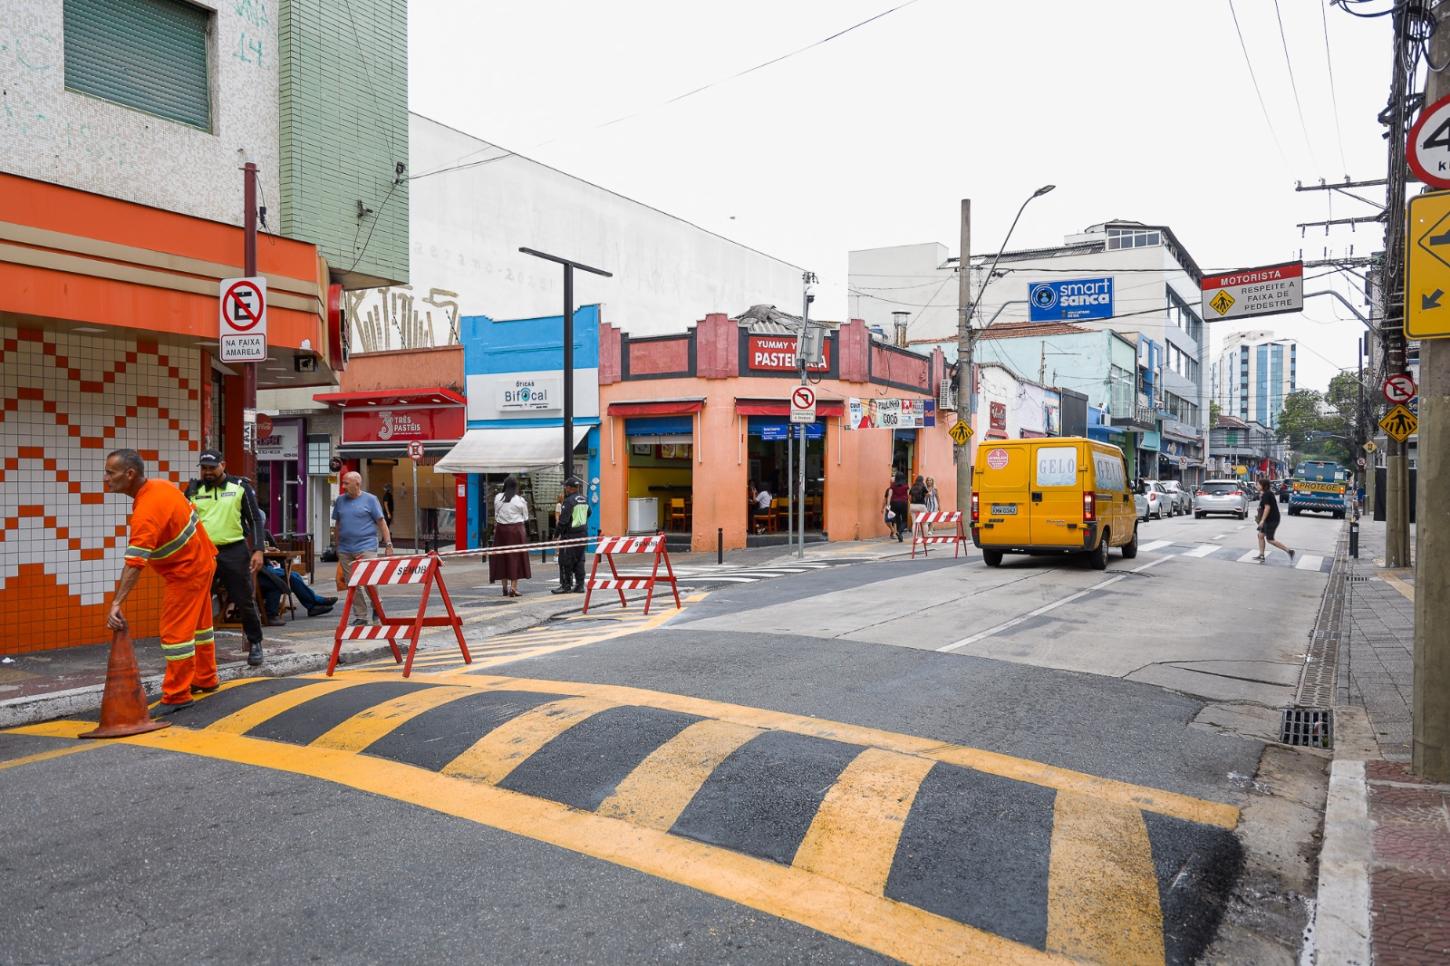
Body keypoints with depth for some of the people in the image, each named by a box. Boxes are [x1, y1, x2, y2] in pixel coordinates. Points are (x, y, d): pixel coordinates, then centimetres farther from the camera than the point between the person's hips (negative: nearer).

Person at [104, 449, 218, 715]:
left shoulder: (146, 513, -31)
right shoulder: (161, 484, -3)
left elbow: (134, 564, -37)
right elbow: (188, 509, 13)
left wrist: (117, 603, -41)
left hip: (185, 573, -10)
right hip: (200, 562, 10)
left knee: (176, 633, -5)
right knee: (199, 625, 20)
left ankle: (177, 696, 1)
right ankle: (205, 680, 33)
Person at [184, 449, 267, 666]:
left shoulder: (239, 487, 1)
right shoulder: (193, 489, 8)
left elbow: (255, 519, 2)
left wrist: (258, 550, -7)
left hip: (234, 552, -2)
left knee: (245, 601, 5)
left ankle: (255, 644, 20)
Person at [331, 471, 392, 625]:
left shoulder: (370, 499, 0)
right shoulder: (340, 500, 12)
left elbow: (381, 522, -1)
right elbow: (337, 524, 19)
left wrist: (388, 544, -7)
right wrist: (336, 545, 17)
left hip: (366, 547, -4)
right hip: (345, 550, 5)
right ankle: (360, 616, 13)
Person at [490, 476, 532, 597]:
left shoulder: (498, 498, -1)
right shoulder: (519, 500, -8)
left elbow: (496, 515, 8)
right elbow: (525, 517, 3)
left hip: (501, 529, 3)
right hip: (517, 529, -3)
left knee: (501, 556, 11)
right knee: (516, 557, 4)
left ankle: (505, 587, 16)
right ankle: (513, 587, -2)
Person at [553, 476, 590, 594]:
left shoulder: (569, 501, -15)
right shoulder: (584, 500, 10)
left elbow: (563, 519, -17)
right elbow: (588, 513, 22)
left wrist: (558, 532, -9)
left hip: (570, 534, -8)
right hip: (583, 533, 8)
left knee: (565, 560, -1)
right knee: (579, 560, 12)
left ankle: (566, 586, 0)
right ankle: (580, 585, 13)